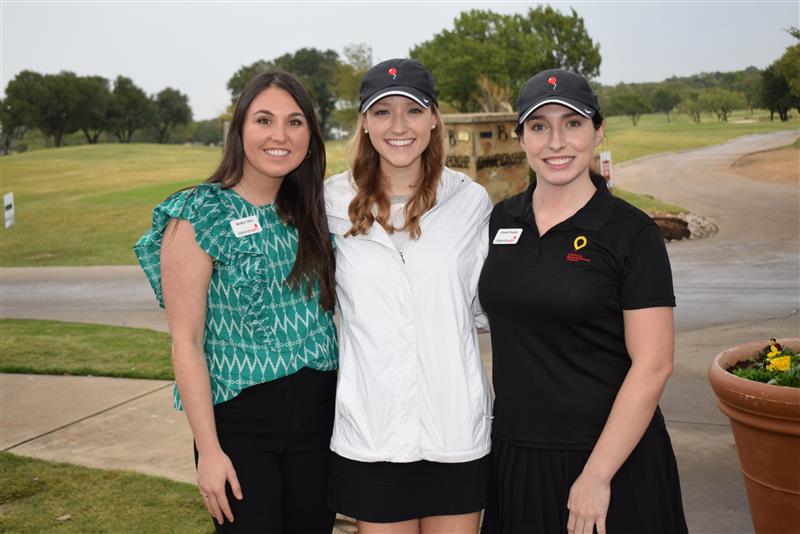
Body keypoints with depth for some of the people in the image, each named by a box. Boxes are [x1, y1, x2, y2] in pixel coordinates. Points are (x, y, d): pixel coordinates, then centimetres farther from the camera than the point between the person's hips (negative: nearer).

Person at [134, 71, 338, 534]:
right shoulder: (199, 216, -9)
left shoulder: (312, 212, 6)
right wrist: (209, 450, -13)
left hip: (319, 412, 5)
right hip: (241, 417, -5)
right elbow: (186, 342, -10)